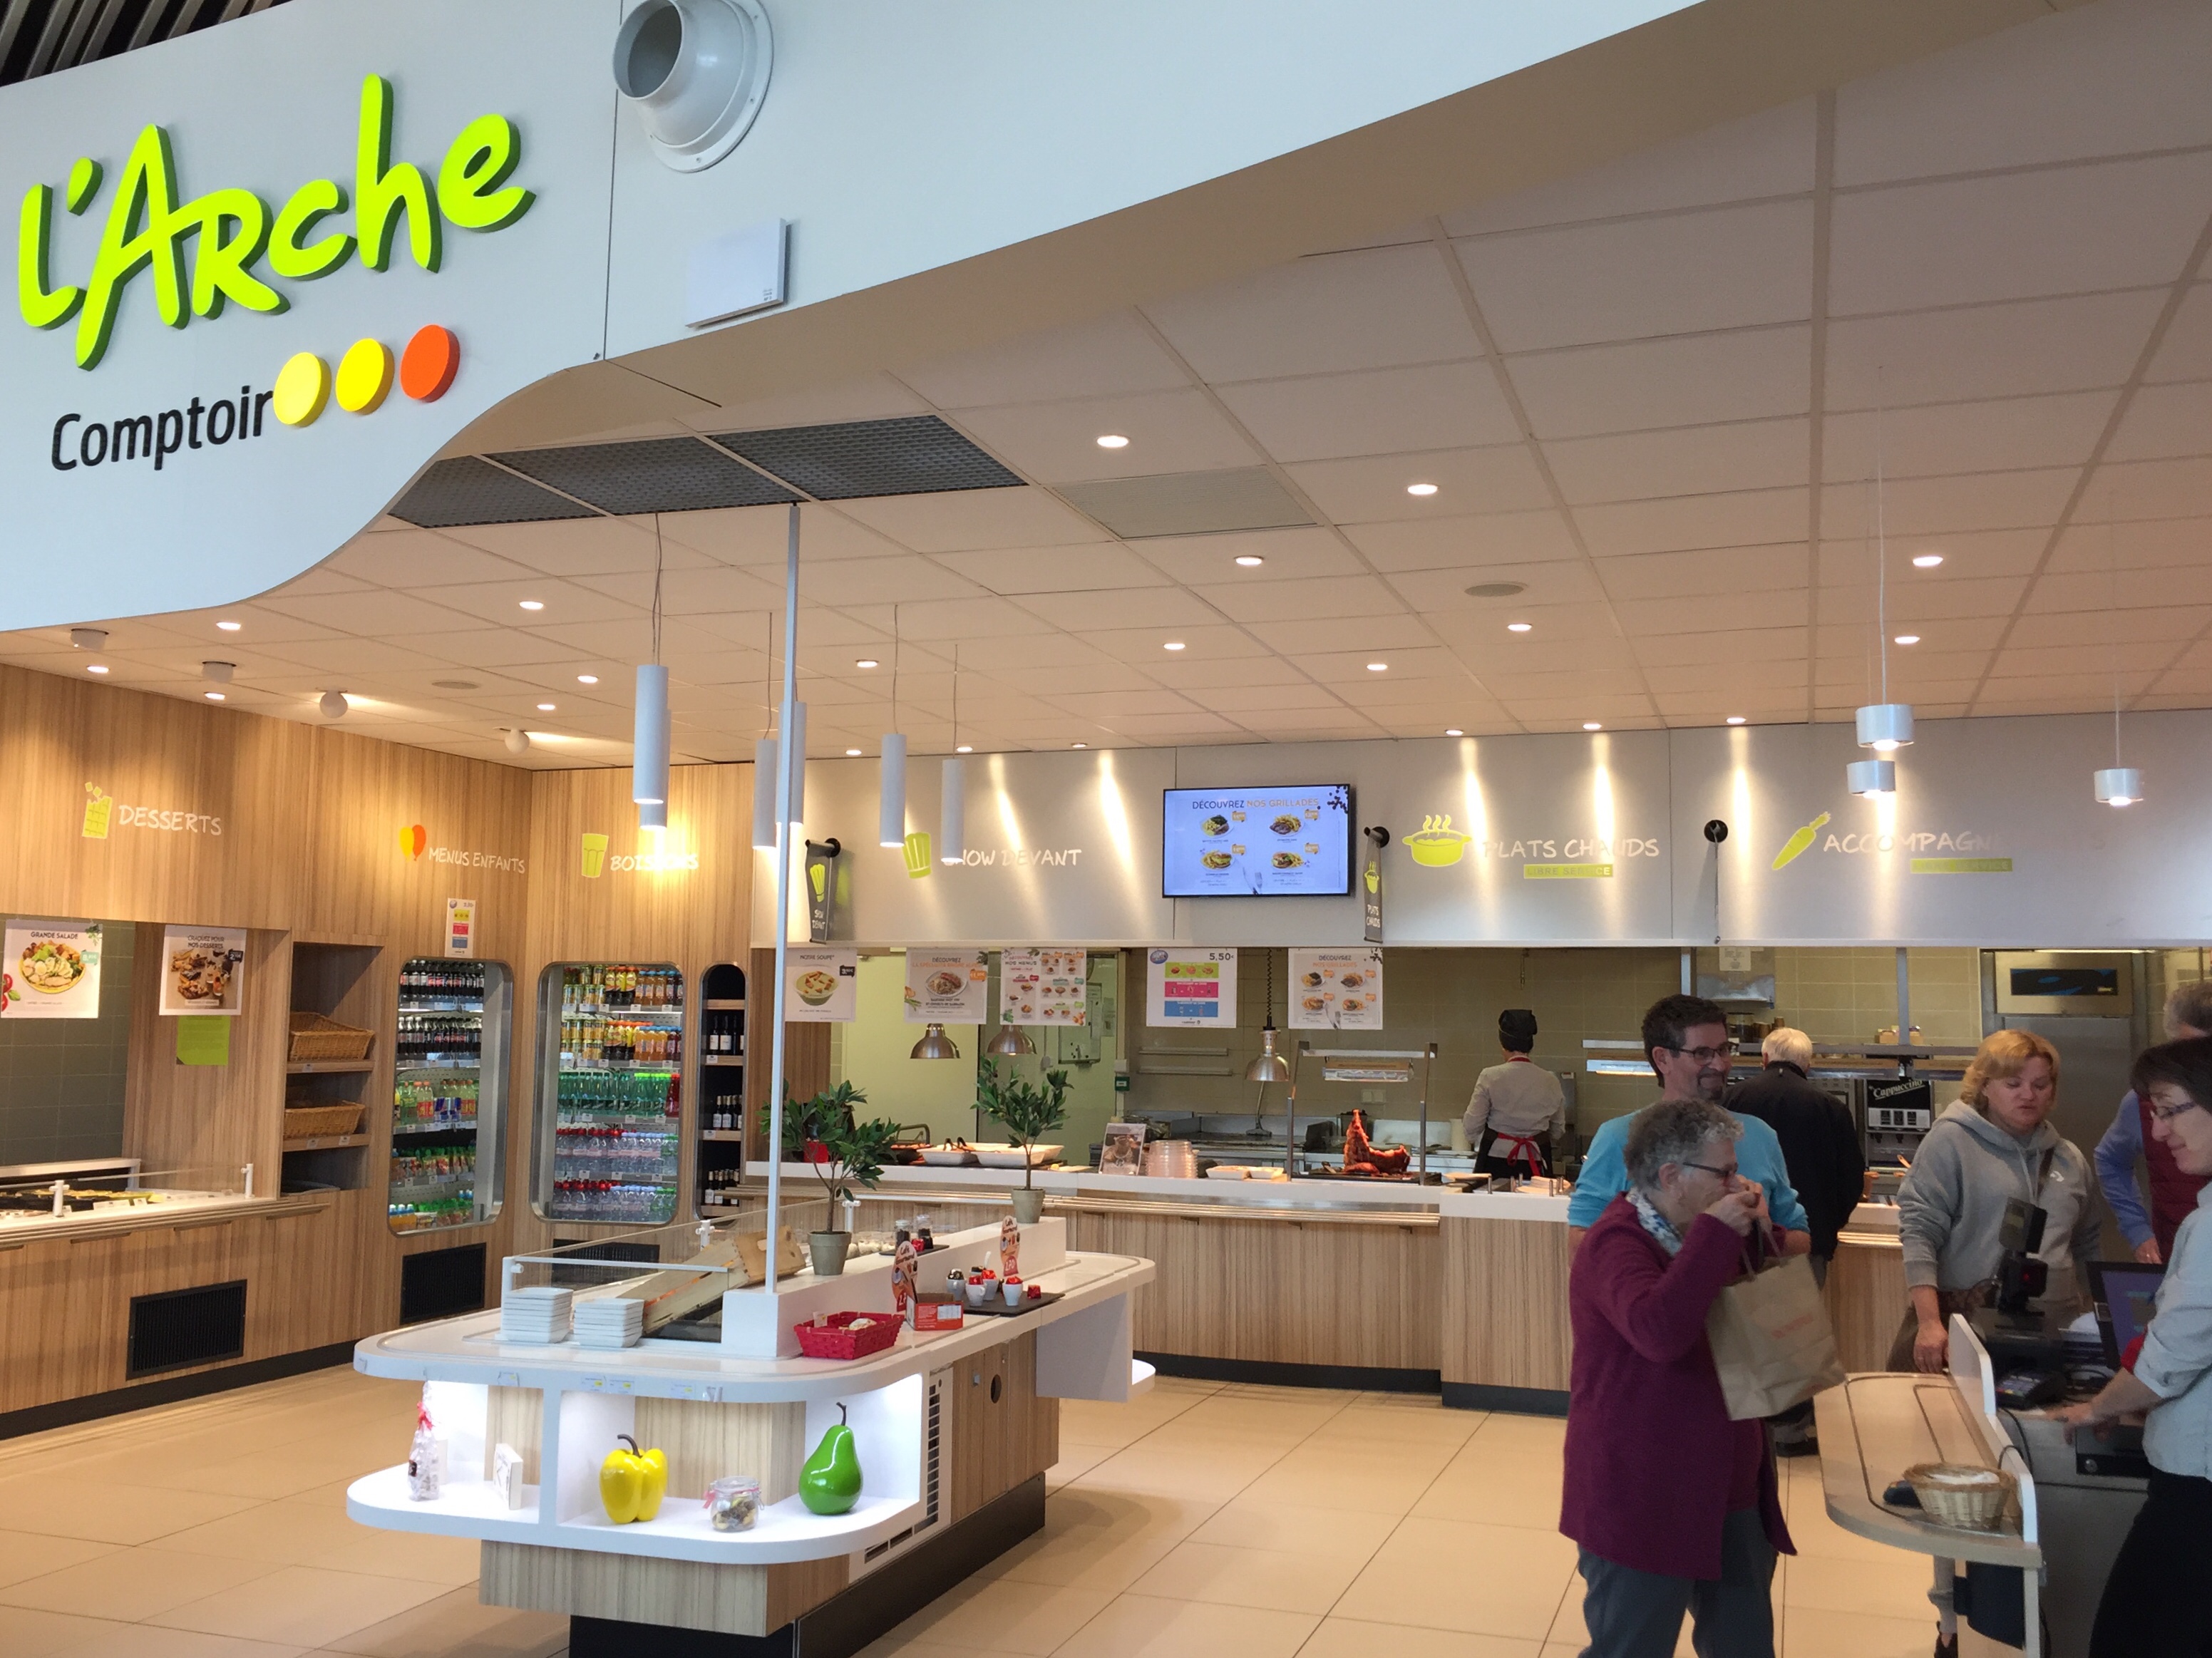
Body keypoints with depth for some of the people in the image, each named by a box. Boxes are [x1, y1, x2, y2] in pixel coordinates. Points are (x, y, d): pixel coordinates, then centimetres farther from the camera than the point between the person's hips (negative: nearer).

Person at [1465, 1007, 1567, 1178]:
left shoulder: (1490, 1077, -8)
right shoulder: (1550, 1082, 1)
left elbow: (1473, 1127, -3)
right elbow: (1558, 1130, 13)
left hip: (1496, 1161, -2)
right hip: (1535, 1164, 2)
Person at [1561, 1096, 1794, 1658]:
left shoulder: (1694, 1233, 8)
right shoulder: (1618, 1242, -21)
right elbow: (1660, 1332, -40)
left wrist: (1756, 1233, 0)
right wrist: (1718, 1233, -31)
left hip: (1727, 1491, 9)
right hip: (1641, 1501, -9)